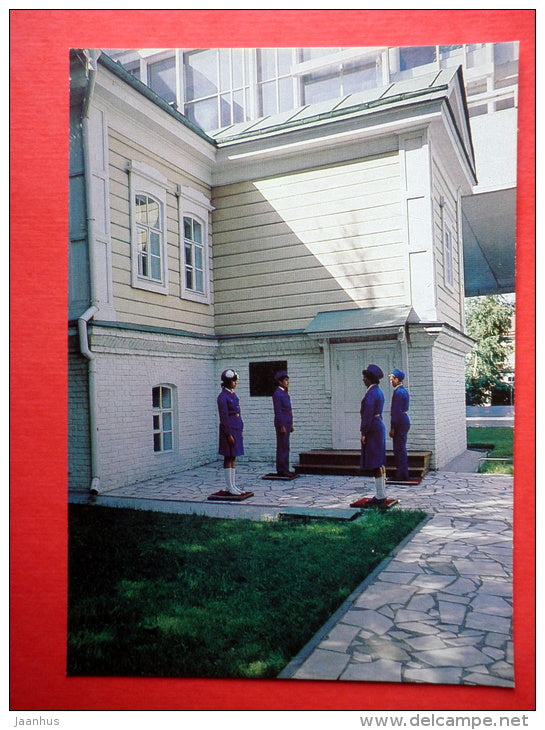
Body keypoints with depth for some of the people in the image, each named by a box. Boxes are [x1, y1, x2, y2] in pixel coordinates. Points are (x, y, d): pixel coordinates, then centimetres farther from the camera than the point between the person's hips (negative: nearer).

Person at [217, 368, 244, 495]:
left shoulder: (233, 394, 13)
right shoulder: (223, 397, -13)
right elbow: (224, 417, -15)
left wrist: (240, 431, 16)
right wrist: (229, 434, -17)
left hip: (237, 427, 9)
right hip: (228, 428, -9)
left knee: (233, 457, 11)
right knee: (228, 457, -2)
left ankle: (233, 485, 18)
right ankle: (229, 487, 5)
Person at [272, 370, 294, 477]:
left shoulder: (285, 393, 17)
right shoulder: (277, 394, -12)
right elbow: (278, 411, -16)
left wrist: (291, 425, 18)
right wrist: (281, 426, -19)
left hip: (287, 422, 9)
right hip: (281, 423, -9)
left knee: (285, 446, 11)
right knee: (282, 447, -6)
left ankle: (285, 469, 17)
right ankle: (281, 470, -1)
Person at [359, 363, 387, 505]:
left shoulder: (371, 393, -16)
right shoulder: (378, 391, 15)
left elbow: (368, 414, -20)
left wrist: (364, 433, -18)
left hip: (372, 428, -10)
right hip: (379, 426, 10)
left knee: (375, 463, -6)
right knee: (379, 462, 14)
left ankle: (380, 497, -2)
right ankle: (381, 495, 21)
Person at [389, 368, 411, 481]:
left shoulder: (398, 392, -16)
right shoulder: (404, 390, 14)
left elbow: (396, 411, -19)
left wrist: (392, 428, -16)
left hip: (400, 422, -10)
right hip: (405, 420, 10)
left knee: (399, 449, -5)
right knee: (402, 448, 16)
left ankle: (401, 475, -1)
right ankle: (404, 474, 23)